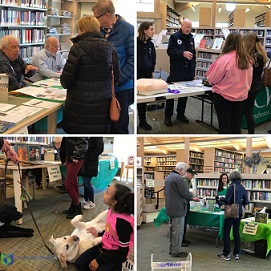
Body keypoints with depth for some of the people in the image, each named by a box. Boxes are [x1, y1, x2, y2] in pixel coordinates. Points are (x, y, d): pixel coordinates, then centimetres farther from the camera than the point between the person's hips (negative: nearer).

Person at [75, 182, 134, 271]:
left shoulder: (123, 223, -32)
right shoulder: (112, 210, -8)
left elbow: (123, 253, -24)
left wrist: (98, 260, -19)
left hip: (116, 255, -7)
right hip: (103, 247, 8)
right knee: (79, 264, 1)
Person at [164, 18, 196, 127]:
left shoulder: (191, 38, 13)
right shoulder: (174, 37, -4)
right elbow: (170, 51, -13)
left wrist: (193, 67, 15)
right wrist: (183, 53, -25)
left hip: (188, 72, 6)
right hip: (176, 72, -5)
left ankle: (181, 114, 22)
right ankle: (168, 116, 7)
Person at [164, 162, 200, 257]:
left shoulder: (168, 177, 13)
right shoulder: (178, 178, -18)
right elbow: (185, 193, -19)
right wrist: (193, 198, -1)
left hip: (170, 208, 10)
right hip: (178, 208, -10)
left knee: (172, 228, 17)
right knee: (178, 229, -3)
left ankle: (172, 249, 25)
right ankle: (176, 251, 1)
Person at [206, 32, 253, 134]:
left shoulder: (225, 59, -21)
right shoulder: (247, 59, -5)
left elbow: (212, 78, -11)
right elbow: (249, 79, 6)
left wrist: (209, 79, 10)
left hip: (224, 96, -5)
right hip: (241, 96, 5)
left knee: (224, 125, 5)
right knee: (236, 125, 15)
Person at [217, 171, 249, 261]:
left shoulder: (232, 186, -13)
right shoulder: (243, 188, 6)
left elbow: (227, 199, -19)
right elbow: (246, 202, 9)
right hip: (239, 213, 6)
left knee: (226, 233, 1)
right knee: (236, 232, 13)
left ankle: (226, 254, 3)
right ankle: (237, 254, 16)